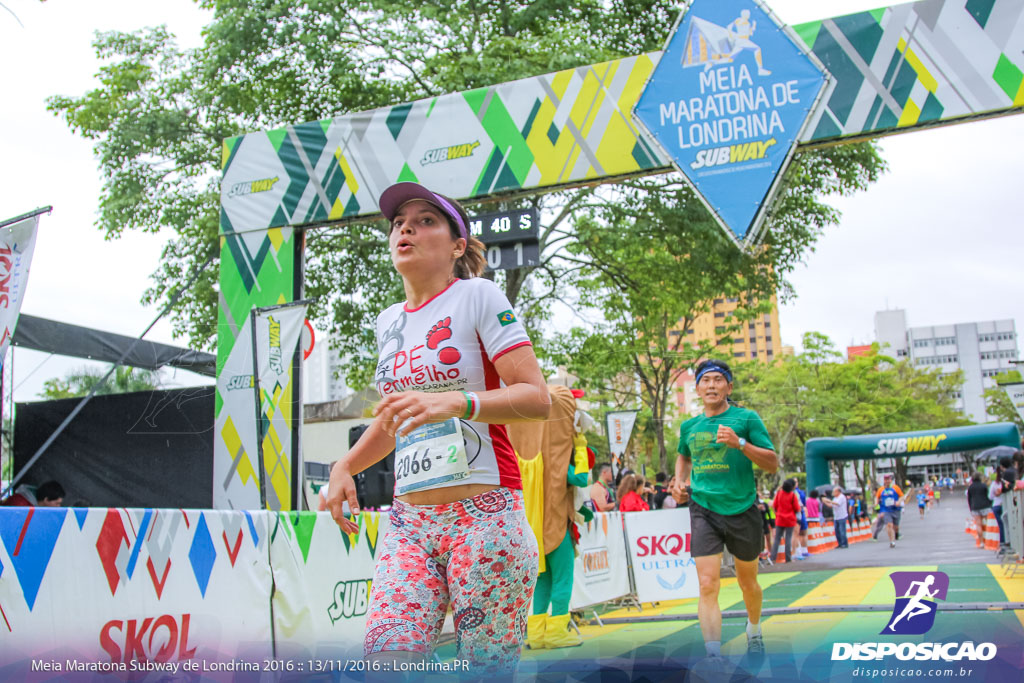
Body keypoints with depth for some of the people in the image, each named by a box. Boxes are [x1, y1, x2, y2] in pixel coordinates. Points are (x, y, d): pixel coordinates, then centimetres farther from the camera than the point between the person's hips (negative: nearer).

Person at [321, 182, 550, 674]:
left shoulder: (478, 296, -2)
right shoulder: (388, 322, 18)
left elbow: (537, 397, -11)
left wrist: (454, 402, -26)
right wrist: (345, 466, 11)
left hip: (483, 512, -5)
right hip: (407, 521, 6)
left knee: (487, 668, -2)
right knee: (383, 662, -6)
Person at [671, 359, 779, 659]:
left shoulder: (746, 418, -4)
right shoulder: (689, 426, 7)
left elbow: (773, 463, -7)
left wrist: (740, 444, -22)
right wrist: (680, 481, 8)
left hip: (742, 510, -1)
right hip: (703, 510, 1)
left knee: (747, 582, 17)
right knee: (708, 585, -13)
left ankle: (754, 631, 46)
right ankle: (714, 658, -13)